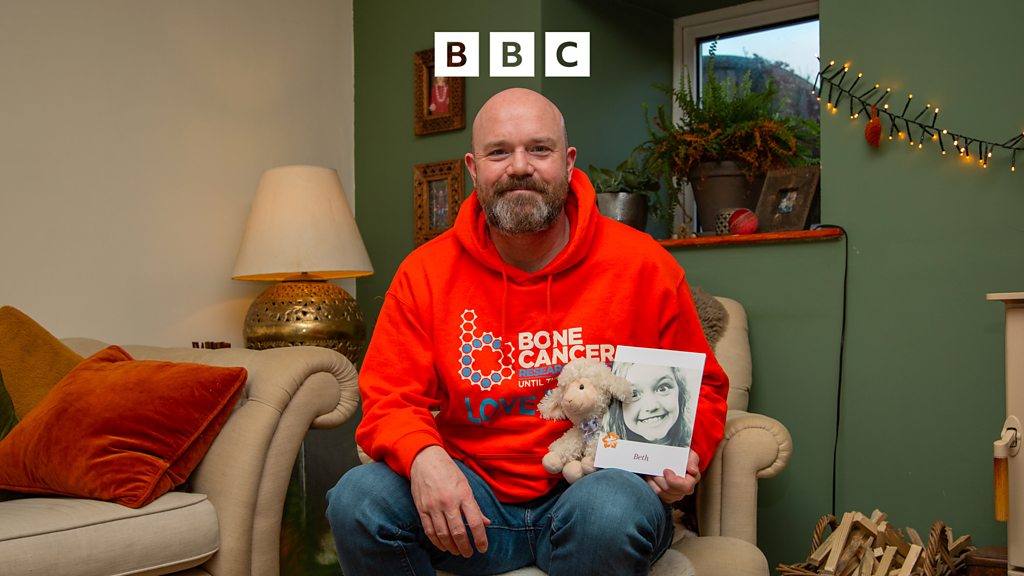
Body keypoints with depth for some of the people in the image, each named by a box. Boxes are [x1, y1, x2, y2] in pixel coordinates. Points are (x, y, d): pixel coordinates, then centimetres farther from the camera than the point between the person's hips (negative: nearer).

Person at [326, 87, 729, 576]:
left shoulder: (644, 266, -4)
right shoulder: (426, 273, 0)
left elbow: (701, 388, 6)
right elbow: (390, 400, 0)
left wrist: (681, 453, -15)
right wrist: (422, 456, -23)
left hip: (595, 487, -1)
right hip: (472, 496, 2)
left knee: (613, 506, -36)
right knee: (357, 499, -24)